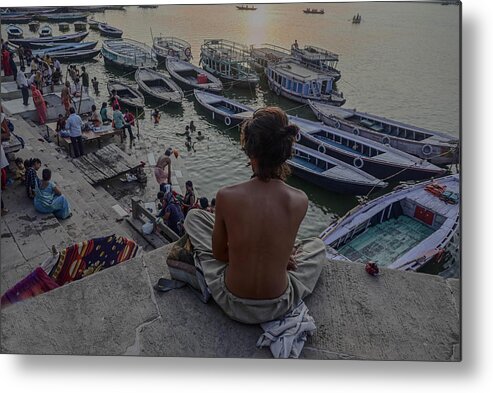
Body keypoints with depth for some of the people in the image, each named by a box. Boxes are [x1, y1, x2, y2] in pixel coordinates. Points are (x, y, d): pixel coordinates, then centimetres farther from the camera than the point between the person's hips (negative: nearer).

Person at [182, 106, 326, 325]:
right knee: (317, 245, 31)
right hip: (278, 307, 2)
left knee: (194, 216, 18)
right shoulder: (300, 201, -18)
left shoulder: (226, 196, -22)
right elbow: (284, 247, 2)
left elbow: (219, 254, -4)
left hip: (233, 305, -1)